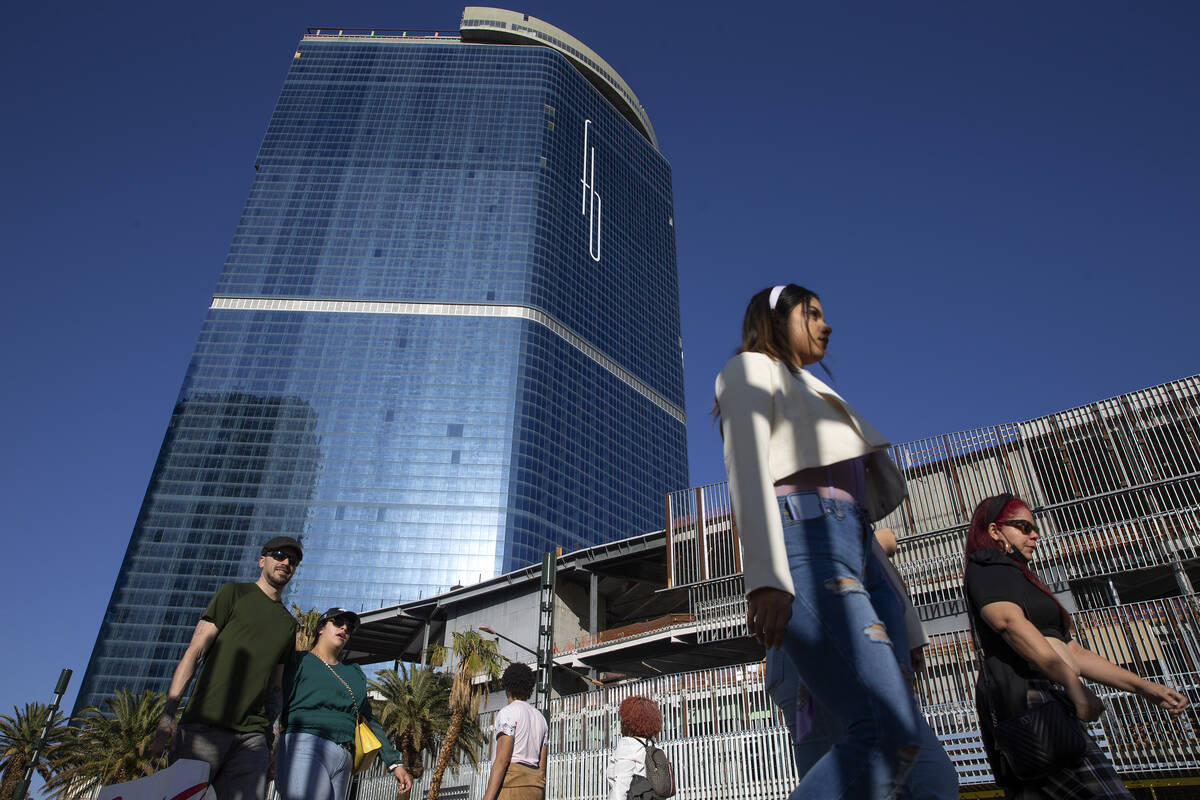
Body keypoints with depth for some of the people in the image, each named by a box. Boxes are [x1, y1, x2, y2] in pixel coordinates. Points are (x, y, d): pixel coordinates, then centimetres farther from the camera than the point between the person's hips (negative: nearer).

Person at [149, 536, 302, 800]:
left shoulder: (289, 624, 22)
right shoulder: (234, 593, 8)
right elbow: (193, 652, 0)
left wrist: (268, 740, 10)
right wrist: (168, 714, -10)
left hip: (252, 736, 4)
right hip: (205, 723, -4)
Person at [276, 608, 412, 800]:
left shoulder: (355, 672, 27)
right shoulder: (299, 661, 11)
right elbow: (277, 707, 0)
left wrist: (394, 763, 20)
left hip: (344, 760, 6)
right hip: (303, 749, -6)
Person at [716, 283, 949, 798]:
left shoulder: (807, 391, 38)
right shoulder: (752, 369, 11)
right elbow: (746, 467, -8)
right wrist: (765, 576, -20)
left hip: (850, 557, 9)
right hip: (801, 547, -9)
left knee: (904, 742, -3)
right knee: (891, 734, -23)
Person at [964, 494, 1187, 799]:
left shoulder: (1020, 579, 33)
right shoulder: (990, 568, 1)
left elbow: (1075, 653, 30)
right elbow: (1009, 621, -21)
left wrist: (1145, 687, 23)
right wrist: (1073, 685, -27)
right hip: (1028, 696, -10)